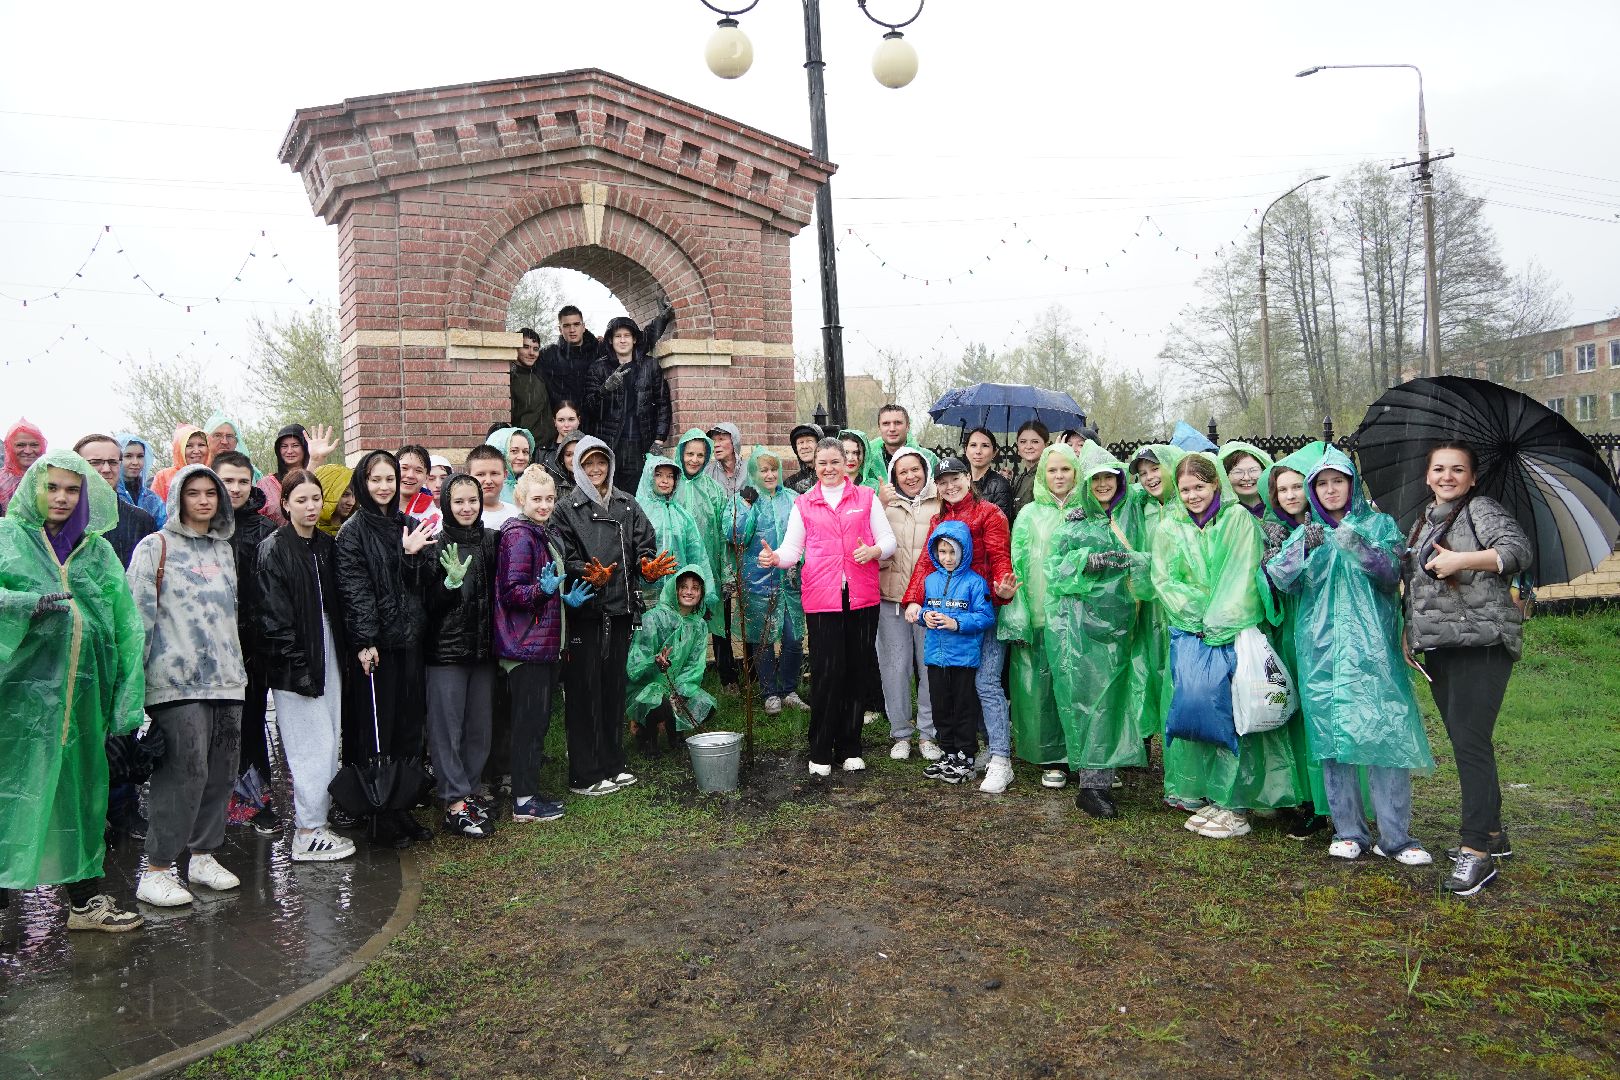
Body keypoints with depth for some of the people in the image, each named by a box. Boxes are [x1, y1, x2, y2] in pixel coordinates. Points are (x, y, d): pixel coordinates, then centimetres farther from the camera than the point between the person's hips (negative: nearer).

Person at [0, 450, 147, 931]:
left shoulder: (98, 549, 12)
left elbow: (125, 623, 6)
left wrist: (127, 697, -1)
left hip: (82, 689, 4)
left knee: (81, 791, 11)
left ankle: (85, 899, 21)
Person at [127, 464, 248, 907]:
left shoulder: (224, 549, 18)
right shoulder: (156, 547, 1)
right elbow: (139, 614, -4)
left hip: (227, 679, 6)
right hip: (178, 682, -6)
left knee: (221, 771, 7)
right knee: (184, 772, -11)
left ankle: (203, 854, 20)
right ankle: (156, 870, -1)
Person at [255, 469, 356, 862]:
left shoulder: (326, 545, 12)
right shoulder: (274, 549, -7)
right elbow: (274, 614, -12)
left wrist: (337, 654, 8)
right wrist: (297, 663, -16)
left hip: (327, 654, 6)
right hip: (295, 660, -6)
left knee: (328, 741, 8)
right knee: (313, 743, -5)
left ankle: (316, 821, 17)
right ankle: (308, 834, 3)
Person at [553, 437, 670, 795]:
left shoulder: (627, 505, 13)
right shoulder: (568, 508, 0)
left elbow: (644, 547, 7)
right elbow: (565, 558, -8)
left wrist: (650, 567, -15)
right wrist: (590, 574, -26)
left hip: (620, 608, 5)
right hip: (585, 611, -4)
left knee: (614, 687, 12)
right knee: (584, 691, -1)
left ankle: (612, 766, 23)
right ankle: (584, 775, 7)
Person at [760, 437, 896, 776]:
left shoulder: (866, 497, 10)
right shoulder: (803, 504, 11)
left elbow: (888, 540, 6)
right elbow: (792, 548, 6)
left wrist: (874, 551, -15)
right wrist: (774, 558, -16)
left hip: (862, 597, 1)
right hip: (821, 598, -1)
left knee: (857, 672, 6)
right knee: (826, 673, -5)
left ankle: (849, 748, 19)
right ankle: (820, 752, 8)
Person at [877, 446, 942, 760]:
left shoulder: (942, 504, 5)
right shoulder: (884, 506, 7)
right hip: (892, 597, 1)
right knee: (896, 666, 5)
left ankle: (928, 734, 18)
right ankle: (900, 733, 18)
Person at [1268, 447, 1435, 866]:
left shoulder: (1379, 524, 11)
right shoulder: (1306, 532, 15)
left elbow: (1391, 575, -5)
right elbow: (1279, 579, -1)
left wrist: (1362, 549, -23)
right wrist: (1304, 548, -19)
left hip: (1371, 647, -1)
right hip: (1321, 651, 2)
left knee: (1384, 733, -8)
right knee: (1331, 735, 0)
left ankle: (1395, 836, 0)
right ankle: (1348, 831, 9)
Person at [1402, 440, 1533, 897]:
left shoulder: (1480, 509, -3)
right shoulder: (1424, 520, 19)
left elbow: (1520, 550, -18)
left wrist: (1462, 560, -26)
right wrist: (1409, 633, 19)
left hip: (1481, 643, -8)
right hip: (1438, 648, 8)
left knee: (1469, 740, -12)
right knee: (1463, 740, 14)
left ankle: (1477, 852, -10)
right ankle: (1492, 832, 27)